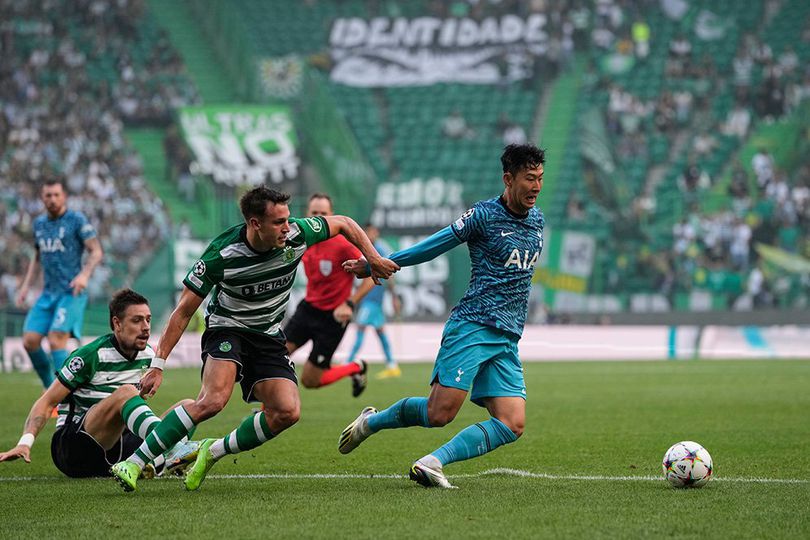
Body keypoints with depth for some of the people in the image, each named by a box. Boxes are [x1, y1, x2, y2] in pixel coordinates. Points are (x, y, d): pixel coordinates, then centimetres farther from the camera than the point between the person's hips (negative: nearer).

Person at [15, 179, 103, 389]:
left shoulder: (76, 220, -4)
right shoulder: (39, 223, 15)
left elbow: (96, 252, -8)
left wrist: (84, 274, -24)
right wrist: (26, 285, 17)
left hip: (72, 293, -6)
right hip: (49, 293, 7)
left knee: (56, 340, -20)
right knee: (30, 341, -6)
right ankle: (50, 389, 11)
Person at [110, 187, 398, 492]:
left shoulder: (297, 234, -16)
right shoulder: (221, 255, -24)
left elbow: (343, 224, 6)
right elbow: (184, 310, -17)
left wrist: (373, 259, 3)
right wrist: (158, 364, -20)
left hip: (269, 337, 5)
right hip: (226, 329, -5)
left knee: (287, 412, -18)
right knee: (213, 400, -31)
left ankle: (213, 452, 0)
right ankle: (133, 464, -30)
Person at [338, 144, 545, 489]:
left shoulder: (536, 219, 14)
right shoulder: (483, 215, -5)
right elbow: (434, 246, 1)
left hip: (507, 342, 6)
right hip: (471, 328, -6)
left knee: (512, 425, -11)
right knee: (439, 414, -13)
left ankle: (433, 462, -11)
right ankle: (371, 421, 14)